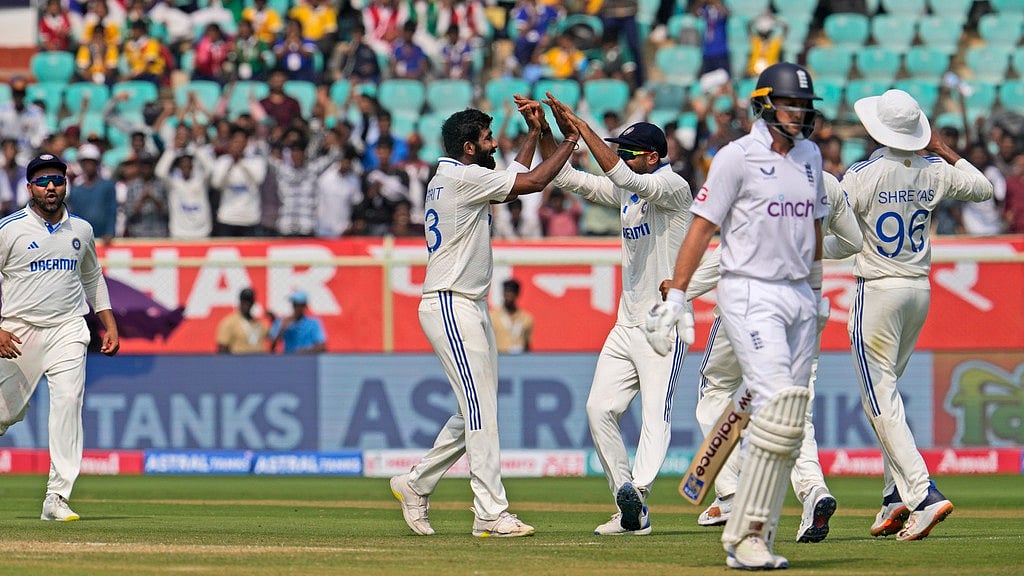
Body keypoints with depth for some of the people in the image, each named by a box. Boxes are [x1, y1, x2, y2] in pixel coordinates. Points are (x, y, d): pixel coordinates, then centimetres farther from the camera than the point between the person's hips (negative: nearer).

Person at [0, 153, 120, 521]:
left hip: (68, 329, 2)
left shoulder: (81, 230, 11)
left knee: (68, 401, -16)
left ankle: (57, 497, -18)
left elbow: (93, 278, 24)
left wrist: (109, 324, 17)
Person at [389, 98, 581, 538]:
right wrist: (570, 142, 0)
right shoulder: (461, 176, -12)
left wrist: (534, 135, 26)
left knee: (479, 411, 13)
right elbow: (533, 182, -13)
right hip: (450, 307, -10)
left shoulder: (451, 179, 17)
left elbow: (512, 184, 29)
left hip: (470, 309, 10)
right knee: (480, 410, -13)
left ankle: (416, 485, 23)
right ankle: (491, 514, -16)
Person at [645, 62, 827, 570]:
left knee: (785, 418, 4)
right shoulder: (737, 157, -7)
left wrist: (815, 291, 25)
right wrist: (676, 297, -11)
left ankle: (754, 539, 9)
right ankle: (745, 535, -18)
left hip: (798, 299, 7)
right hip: (749, 294, -7)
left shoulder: (809, 156, 13)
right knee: (778, 404, -20)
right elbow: (701, 226, -8)